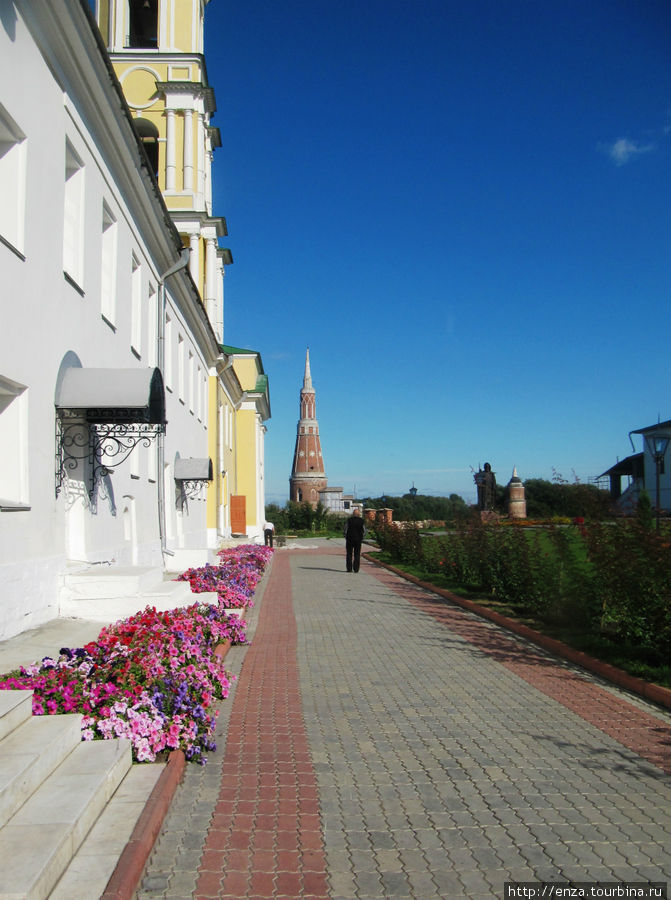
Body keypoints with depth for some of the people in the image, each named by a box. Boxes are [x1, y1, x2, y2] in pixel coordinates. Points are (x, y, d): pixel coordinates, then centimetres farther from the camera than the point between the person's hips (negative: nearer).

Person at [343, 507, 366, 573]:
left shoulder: (349, 520, -7)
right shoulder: (361, 521, -3)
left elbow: (344, 530, -6)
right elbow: (364, 531, 1)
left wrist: (346, 536, 9)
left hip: (350, 539, -1)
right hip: (358, 539, 1)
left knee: (349, 554, 7)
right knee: (357, 554, 7)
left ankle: (349, 568, 3)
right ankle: (356, 569, 3)